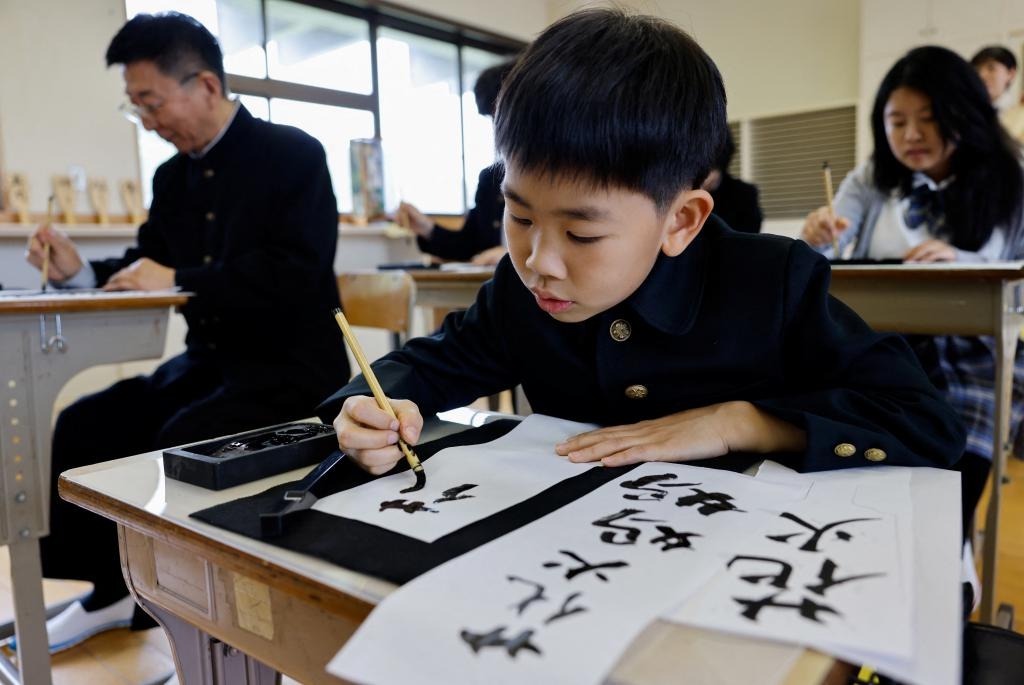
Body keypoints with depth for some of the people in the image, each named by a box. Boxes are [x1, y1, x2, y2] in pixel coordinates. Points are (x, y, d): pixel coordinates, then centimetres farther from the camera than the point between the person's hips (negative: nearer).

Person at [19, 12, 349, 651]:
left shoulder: (294, 154, -10)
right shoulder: (173, 175, 12)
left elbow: (296, 273, -21)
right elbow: (147, 267, 18)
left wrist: (179, 281, -20)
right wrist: (78, 270, -2)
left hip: (291, 364, -7)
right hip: (210, 359, 8)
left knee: (178, 444, -26)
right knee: (82, 425, -1)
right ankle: (113, 588, 15)